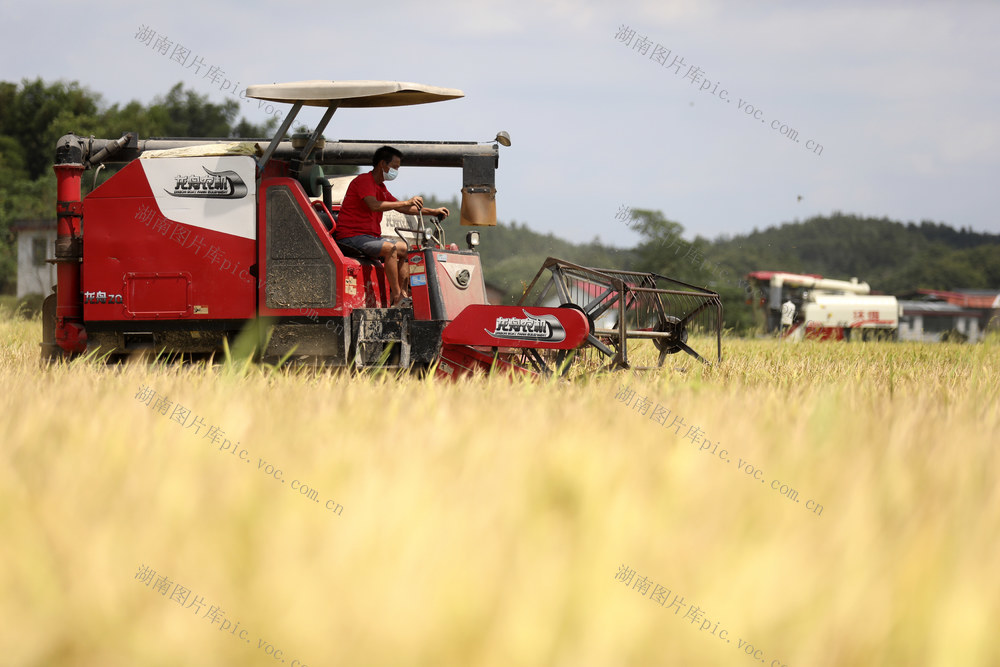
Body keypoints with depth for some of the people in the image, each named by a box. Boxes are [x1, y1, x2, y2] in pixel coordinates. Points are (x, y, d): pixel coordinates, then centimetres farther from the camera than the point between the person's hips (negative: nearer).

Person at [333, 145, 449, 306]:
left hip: (370, 236, 10)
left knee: (404, 248, 5)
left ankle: (403, 293, -1)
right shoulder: (364, 181, -11)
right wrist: (406, 203, -27)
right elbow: (374, 206, -27)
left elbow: (401, 208, 26)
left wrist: (433, 212, 19)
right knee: (391, 248, -29)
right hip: (352, 236, -10)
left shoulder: (380, 187, 21)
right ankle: (397, 299, -28)